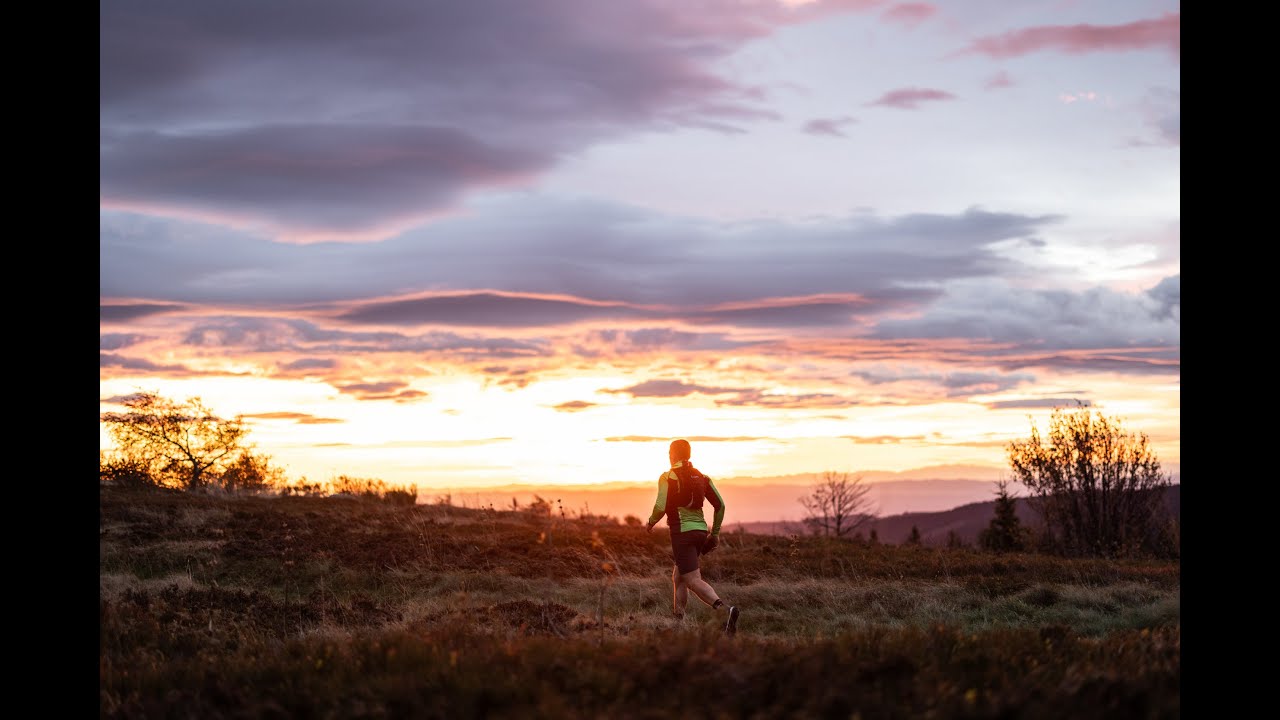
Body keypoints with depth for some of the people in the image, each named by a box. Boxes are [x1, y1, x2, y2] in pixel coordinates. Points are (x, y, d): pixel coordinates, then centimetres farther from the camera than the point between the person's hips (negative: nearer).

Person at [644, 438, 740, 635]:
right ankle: (678, 620, 20)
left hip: (682, 532, -7)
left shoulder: (668, 477, -6)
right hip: (701, 530, 7)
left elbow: (661, 507, -13)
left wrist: (650, 523, 6)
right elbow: (720, 504, 7)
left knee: (694, 581, -13)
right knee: (678, 577, 20)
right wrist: (715, 532, 16)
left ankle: (726, 609, -34)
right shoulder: (701, 477, 12)